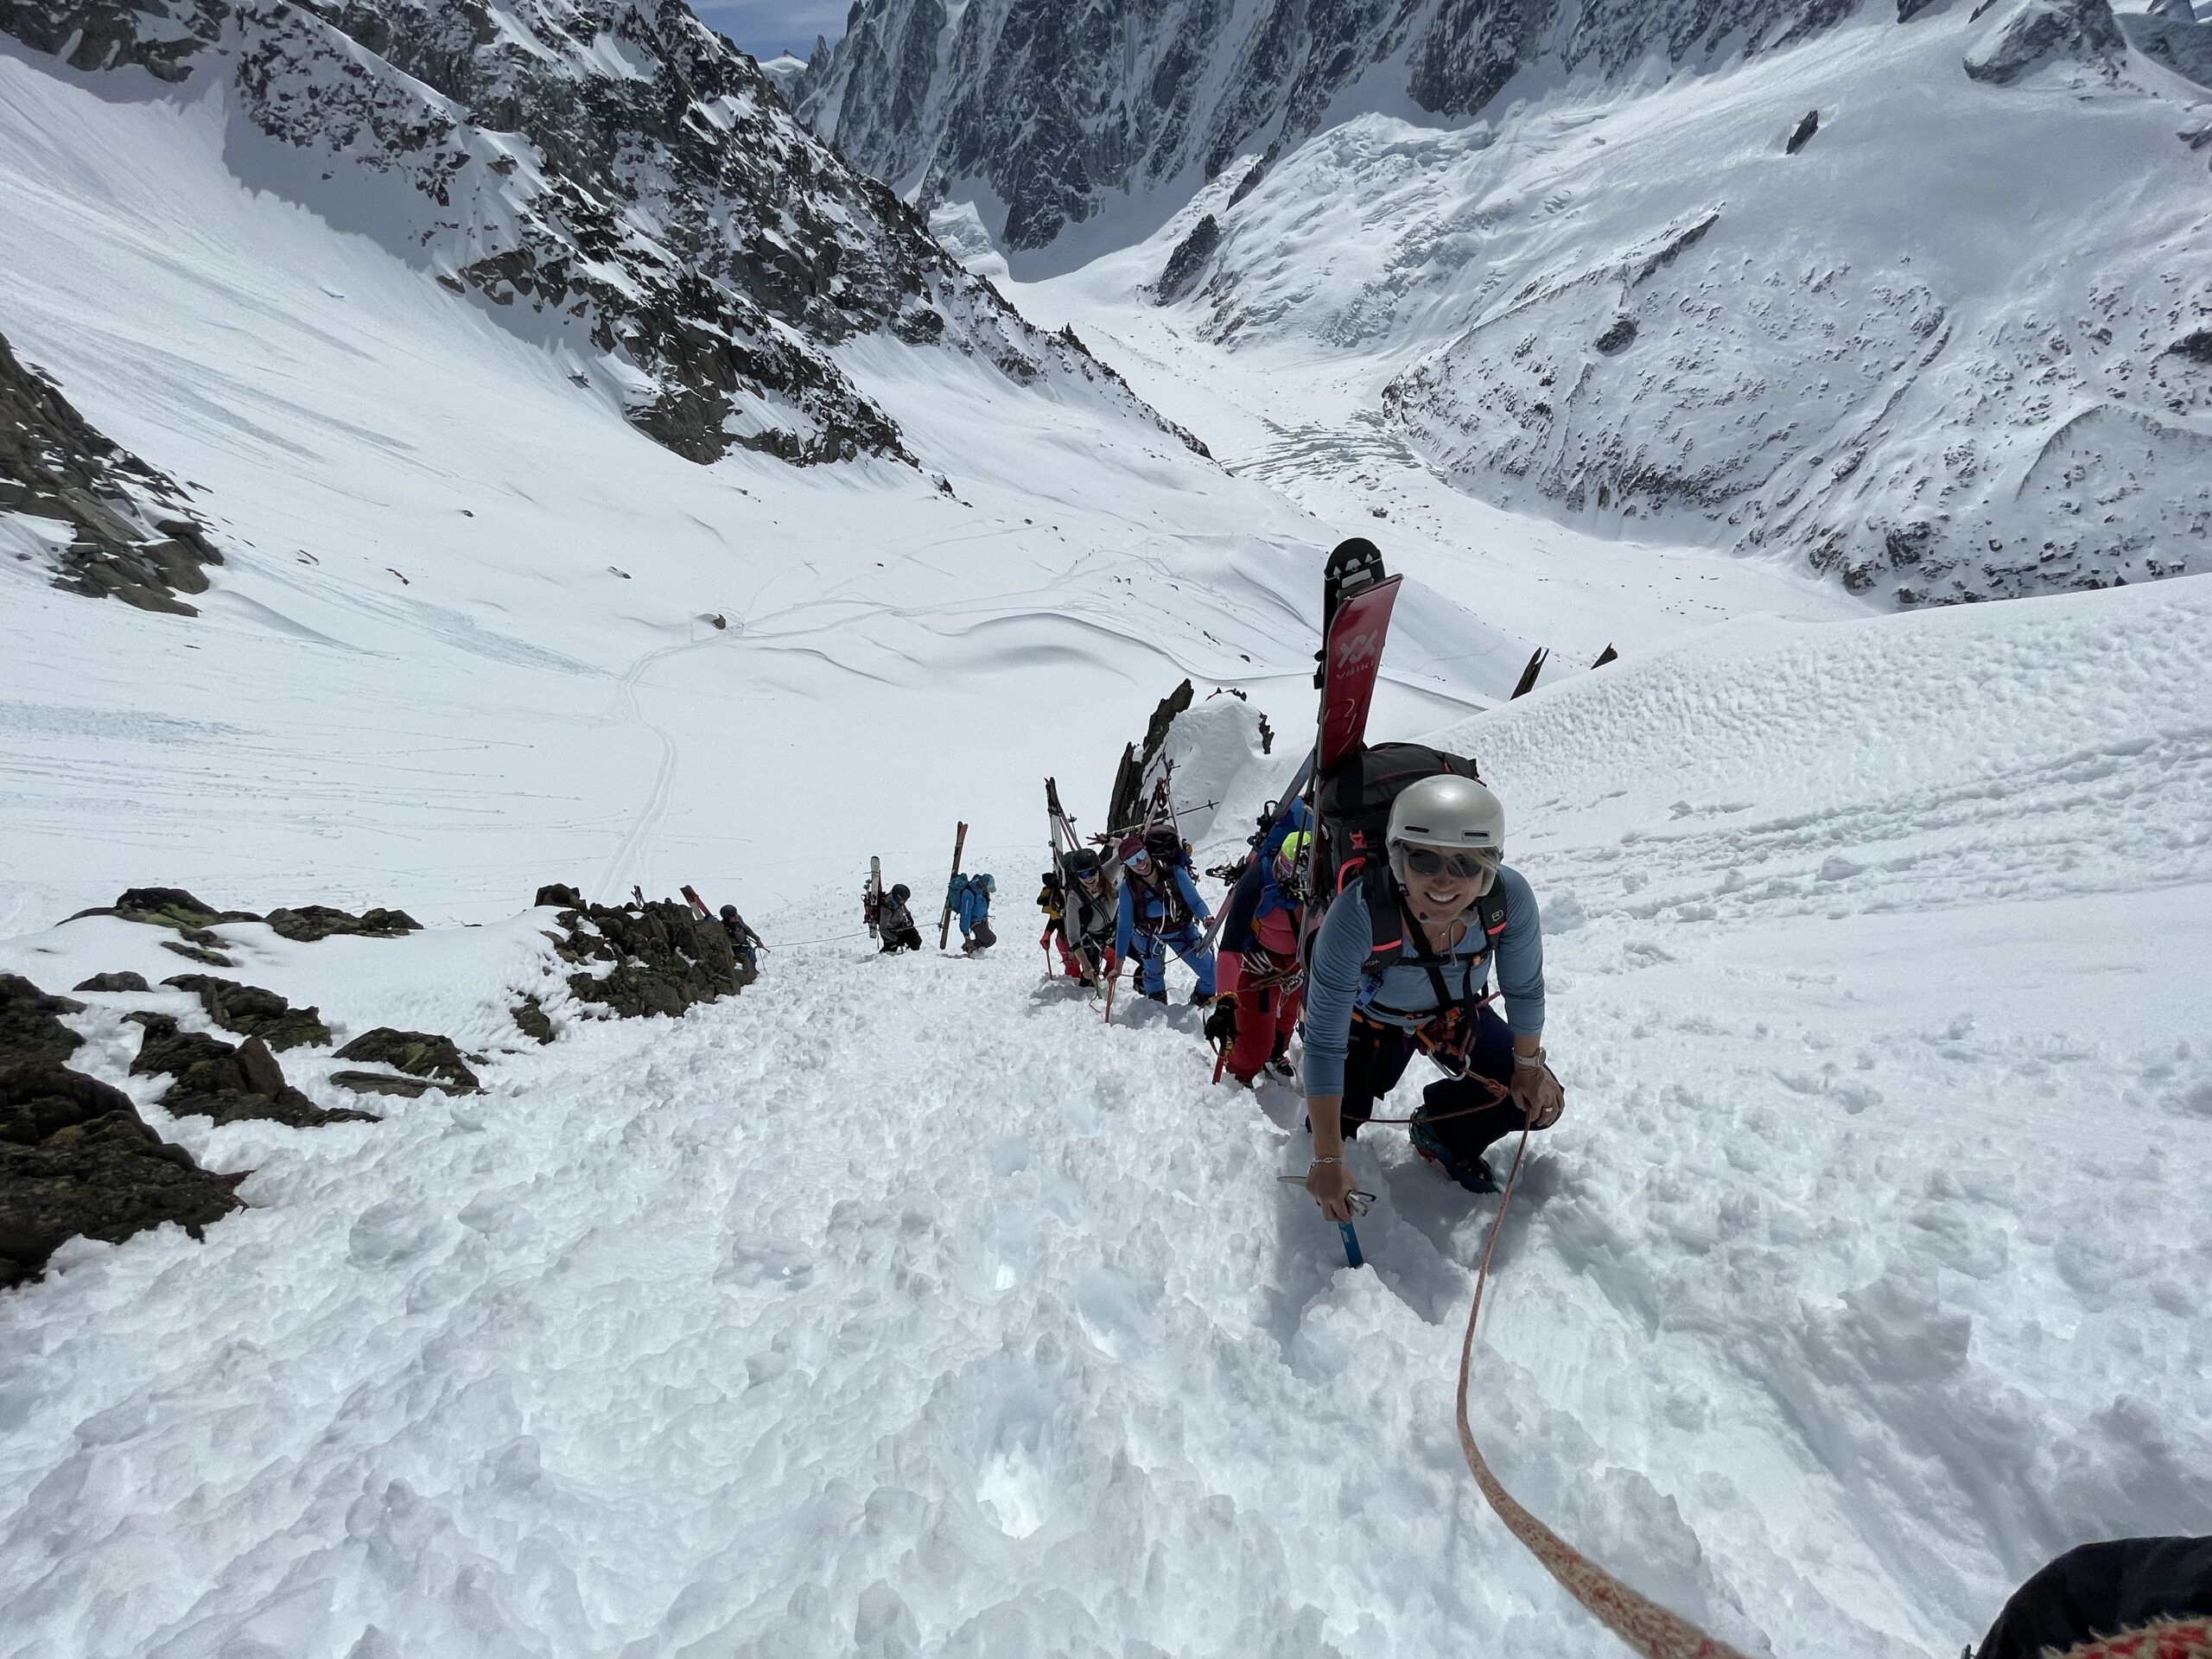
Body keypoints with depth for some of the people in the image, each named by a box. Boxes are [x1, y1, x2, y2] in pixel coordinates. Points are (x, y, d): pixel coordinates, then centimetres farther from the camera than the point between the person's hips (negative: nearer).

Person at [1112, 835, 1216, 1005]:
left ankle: (1202, 998, 35)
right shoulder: (1128, 886, -25)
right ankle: (1157, 1000, 49)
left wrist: (1206, 917, -41)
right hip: (1147, 936, 0)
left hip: (1182, 931, 0)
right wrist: (1118, 963, -18)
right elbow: (1124, 926, -18)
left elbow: (1195, 901, -18)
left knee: (1212, 974, 0)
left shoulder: (1174, 872, -28)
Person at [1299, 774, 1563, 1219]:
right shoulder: (1358, 916, -43)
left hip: (1454, 1013, 3)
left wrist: (1528, 1066, 2)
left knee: (1536, 1104, 0)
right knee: (1343, 1121, -6)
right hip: (1366, 1016, -3)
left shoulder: (1509, 897, -34)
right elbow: (1325, 1044, -34)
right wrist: (1327, 1159, -30)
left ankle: (1441, 1132, 28)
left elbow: (1524, 989, -11)